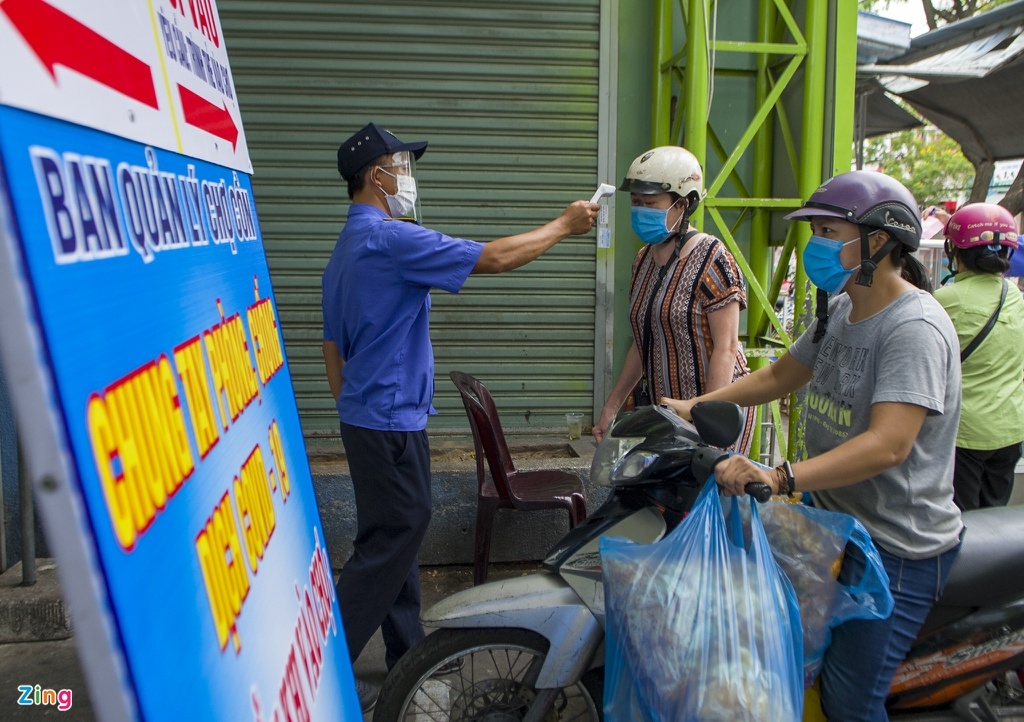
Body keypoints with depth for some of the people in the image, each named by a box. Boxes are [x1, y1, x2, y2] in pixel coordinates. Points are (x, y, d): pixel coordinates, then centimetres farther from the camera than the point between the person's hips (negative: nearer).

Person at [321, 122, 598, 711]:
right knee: (388, 544, -1)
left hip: (366, 418, 10)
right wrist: (563, 226, -6)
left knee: (399, 535, 17)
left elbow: (333, 346, 18)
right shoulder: (390, 238, -17)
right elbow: (492, 258, -19)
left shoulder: (347, 248, 15)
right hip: (390, 422, -10)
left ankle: (409, 653, 29)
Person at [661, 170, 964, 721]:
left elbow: (887, 445, -33)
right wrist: (695, 405, 7)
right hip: (831, 517, 8)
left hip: (897, 547, -8)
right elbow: (780, 375, 17)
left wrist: (781, 478, -44)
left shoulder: (915, 328, -22)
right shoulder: (841, 311, 8)